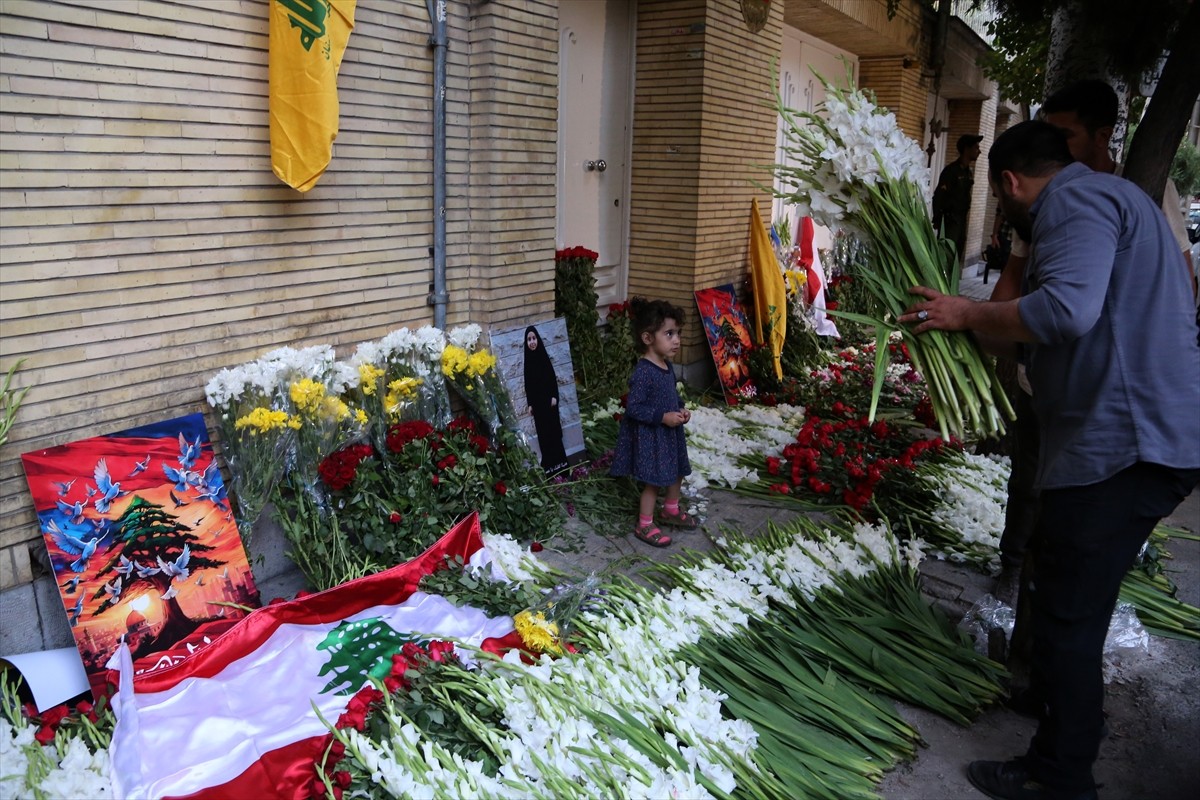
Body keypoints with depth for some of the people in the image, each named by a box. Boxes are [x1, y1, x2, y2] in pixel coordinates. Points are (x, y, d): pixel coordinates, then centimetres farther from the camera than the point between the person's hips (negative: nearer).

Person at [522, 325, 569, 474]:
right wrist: (529, 404, 2)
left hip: (548, 398, -1)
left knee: (553, 429, 4)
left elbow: (552, 376, -2)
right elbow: (527, 383, 4)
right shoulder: (528, 359, 1)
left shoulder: (544, 355, -1)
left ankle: (559, 460, 12)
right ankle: (549, 463, 9)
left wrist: (554, 396, -10)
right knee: (543, 432, 4)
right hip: (536, 401, 1)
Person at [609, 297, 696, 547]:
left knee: (677, 471, 22)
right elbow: (633, 408, -26)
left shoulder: (667, 365, 2)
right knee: (653, 481, 2)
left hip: (670, 431, 9)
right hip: (649, 436, -9)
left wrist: (681, 409, -1)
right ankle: (644, 526, 18)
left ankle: (670, 510, 45)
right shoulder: (643, 372, -26)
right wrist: (663, 417, -27)